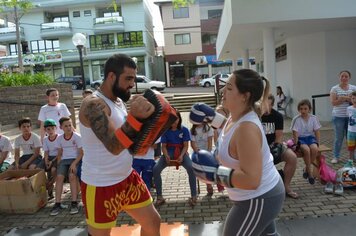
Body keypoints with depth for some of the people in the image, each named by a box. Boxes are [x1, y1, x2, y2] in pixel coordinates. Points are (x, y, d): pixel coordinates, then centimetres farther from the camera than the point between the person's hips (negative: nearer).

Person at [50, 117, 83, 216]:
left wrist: (74, 163, -19)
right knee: (59, 177, -22)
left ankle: (74, 203, -23)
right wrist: (58, 164, 0)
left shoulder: (77, 136, -5)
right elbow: (59, 154, 15)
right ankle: (57, 203, -18)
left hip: (75, 159, -4)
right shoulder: (60, 138, 9)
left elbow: (81, 153, -7)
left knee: (72, 176, -29)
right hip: (64, 160, 4)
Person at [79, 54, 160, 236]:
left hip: (127, 178, 8)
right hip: (101, 186, -8)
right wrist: (134, 117, -47)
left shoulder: (119, 101, 6)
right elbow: (114, 146, -33)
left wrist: (145, 117, -7)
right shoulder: (93, 105, -22)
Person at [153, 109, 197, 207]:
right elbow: (163, 146, 1)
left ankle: (194, 196, -18)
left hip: (181, 153, -1)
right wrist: (166, 156, -19)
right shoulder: (165, 130, 2)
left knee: (191, 168, -32)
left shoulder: (184, 130, 0)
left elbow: (185, 146, -1)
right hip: (169, 153, 1)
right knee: (155, 169, -24)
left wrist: (181, 156, -20)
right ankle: (159, 197, -10)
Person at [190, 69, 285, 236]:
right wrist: (212, 117, 13)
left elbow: (251, 180, -37)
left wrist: (214, 173, -33)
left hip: (258, 200, -10)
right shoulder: (239, 116, -6)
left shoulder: (247, 128, -35)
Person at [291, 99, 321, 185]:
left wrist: (318, 144, -1)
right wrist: (296, 144, -15)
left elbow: (317, 132, 5)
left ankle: (306, 168, -6)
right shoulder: (296, 119, -9)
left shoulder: (314, 118, -1)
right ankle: (310, 171, -12)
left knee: (314, 148, -30)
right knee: (306, 149, -33)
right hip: (301, 138, -2)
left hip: (311, 137, 3)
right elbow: (295, 133, -9)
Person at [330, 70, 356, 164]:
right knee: (338, 138, 2)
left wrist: (343, 98, -11)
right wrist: (346, 98, -14)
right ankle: (336, 157, 12)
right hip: (338, 117, -2)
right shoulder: (335, 89, 1)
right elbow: (333, 102, -8)